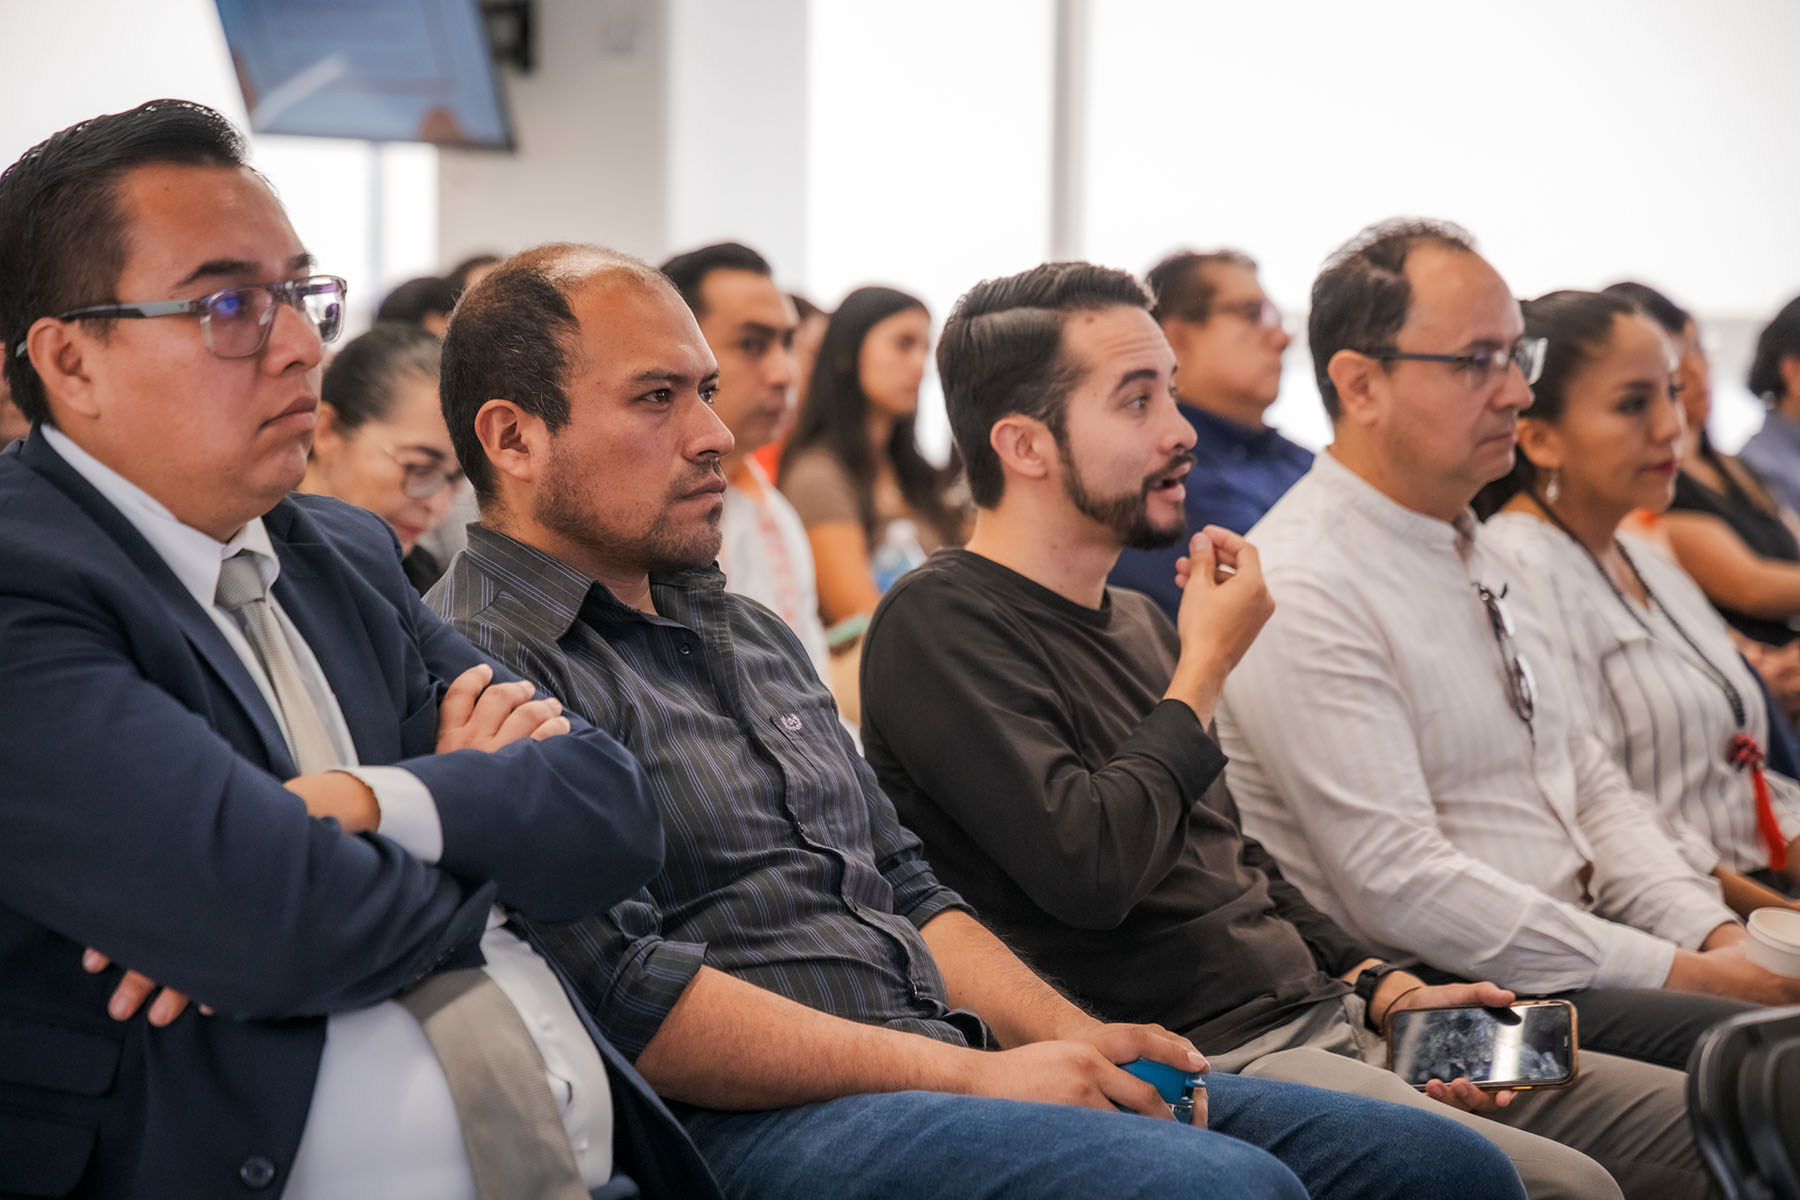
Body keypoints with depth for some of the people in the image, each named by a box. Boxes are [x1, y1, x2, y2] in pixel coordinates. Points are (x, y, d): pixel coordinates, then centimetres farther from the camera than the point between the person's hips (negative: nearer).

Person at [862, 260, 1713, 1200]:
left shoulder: (1135, 622, 20)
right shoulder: (938, 623, -9)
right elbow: (1088, 867, -22)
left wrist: (1382, 986, 10)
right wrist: (1205, 667, -8)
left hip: (1326, 1024, 9)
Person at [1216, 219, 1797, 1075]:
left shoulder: (1477, 554, 17)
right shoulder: (1301, 593, -14)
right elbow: (1400, 888, -19)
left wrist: (1716, 935, 1)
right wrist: (1684, 974, -17)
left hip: (1572, 957, 9)